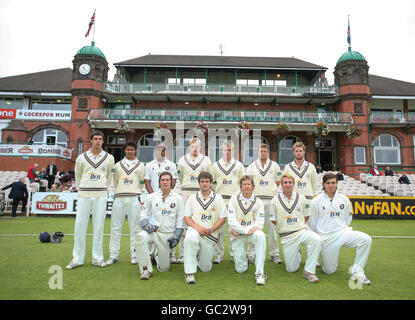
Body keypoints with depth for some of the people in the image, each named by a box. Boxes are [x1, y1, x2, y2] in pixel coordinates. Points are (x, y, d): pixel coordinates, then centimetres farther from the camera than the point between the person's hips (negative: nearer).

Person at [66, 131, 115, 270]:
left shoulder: (109, 158, 6)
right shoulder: (82, 157, 6)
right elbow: (78, 176, 19)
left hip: (101, 196, 0)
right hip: (84, 195, 0)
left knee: (99, 227, 3)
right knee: (80, 227, 1)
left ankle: (97, 258, 13)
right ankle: (77, 259, 12)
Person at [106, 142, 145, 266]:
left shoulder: (140, 165, 13)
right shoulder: (118, 165, 16)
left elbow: (141, 182, 12)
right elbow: (115, 181, 17)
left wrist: (135, 191, 10)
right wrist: (120, 191, 13)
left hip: (134, 198, -1)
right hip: (119, 198, 1)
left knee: (135, 228, 0)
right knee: (115, 227, 1)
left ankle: (134, 255, 7)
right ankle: (113, 256, 8)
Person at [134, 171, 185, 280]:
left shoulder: (178, 198, 5)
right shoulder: (151, 197, 7)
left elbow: (180, 219, 6)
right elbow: (143, 214, 10)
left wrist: (177, 236, -4)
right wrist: (146, 224, -11)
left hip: (168, 234, 0)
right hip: (152, 231, 0)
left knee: (163, 268, 0)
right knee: (139, 237, -35)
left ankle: (159, 256, 36)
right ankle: (146, 269, -23)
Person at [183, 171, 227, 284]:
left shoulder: (218, 198, 8)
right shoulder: (192, 198, 11)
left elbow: (223, 219, 4)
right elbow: (186, 217, 5)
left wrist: (210, 230, -10)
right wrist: (198, 228, -13)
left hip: (211, 235, 1)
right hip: (194, 229, -1)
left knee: (205, 268, 2)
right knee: (190, 239, -38)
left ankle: (199, 256, 36)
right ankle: (189, 273, -27)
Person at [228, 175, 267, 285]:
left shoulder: (258, 202, 4)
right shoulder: (234, 199, 3)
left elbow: (259, 223, -6)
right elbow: (231, 221, -7)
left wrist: (239, 230, -15)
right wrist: (246, 230, -22)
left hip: (251, 233, 0)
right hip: (237, 236, 0)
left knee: (260, 235, -37)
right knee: (241, 269, -4)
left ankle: (259, 274, -32)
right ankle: (243, 257, 33)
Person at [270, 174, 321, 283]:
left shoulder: (301, 198, 4)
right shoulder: (275, 200, -1)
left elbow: (306, 216, 14)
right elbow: (273, 220, 6)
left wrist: (298, 226, 5)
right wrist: (285, 227, 4)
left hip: (302, 231, 1)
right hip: (286, 237, -1)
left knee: (316, 240, -33)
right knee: (291, 269, 0)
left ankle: (309, 271, -19)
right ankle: (297, 255, 35)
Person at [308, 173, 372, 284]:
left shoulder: (344, 199, 6)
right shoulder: (316, 201, -3)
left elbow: (348, 217, 18)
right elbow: (312, 223, 5)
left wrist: (343, 229, 12)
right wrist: (318, 237, 10)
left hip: (343, 233, 3)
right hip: (326, 238, -3)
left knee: (366, 239, -25)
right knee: (329, 271, -3)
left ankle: (357, 271, -13)